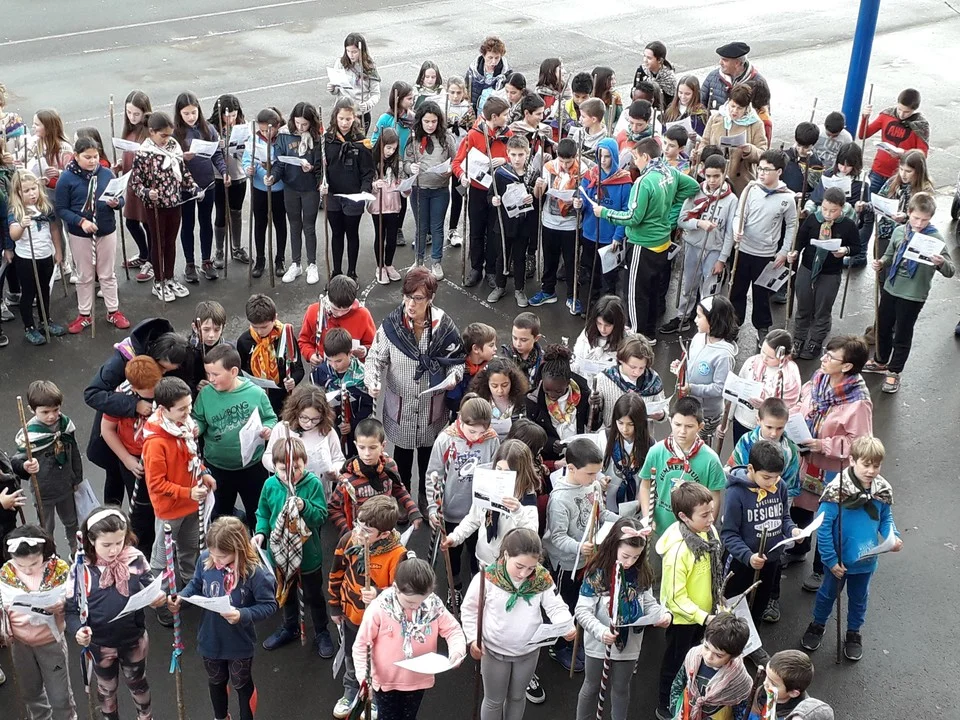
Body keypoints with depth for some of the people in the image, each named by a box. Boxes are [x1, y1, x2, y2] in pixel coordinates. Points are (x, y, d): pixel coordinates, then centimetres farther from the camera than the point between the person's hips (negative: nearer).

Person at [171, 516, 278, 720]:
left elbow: (269, 605, -22)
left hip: (239, 644, -4)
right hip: (210, 639, 4)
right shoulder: (205, 558, -19)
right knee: (215, 682, 30)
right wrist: (180, 598, -19)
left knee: (241, 684, 23)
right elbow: (196, 584, 0)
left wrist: (242, 615, -36)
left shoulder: (255, 572, -31)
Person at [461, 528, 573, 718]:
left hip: (529, 652, 3)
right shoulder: (487, 577, -23)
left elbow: (556, 607, -11)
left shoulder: (542, 578, -15)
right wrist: (472, 638, -15)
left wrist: (568, 626, -31)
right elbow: (469, 609, -9)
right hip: (494, 651, -3)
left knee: (518, 697, 24)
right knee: (494, 701, 17)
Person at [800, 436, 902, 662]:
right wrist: (831, 560, -19)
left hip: (866, 560, 3)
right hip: (839, 560, -3)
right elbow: (823, 527, -22)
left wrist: (893, 537, -16)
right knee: (828, 593, 20)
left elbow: (886, 518, 4)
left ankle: (854, 633, 44)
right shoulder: (837, 491, -27)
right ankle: (817, 626, 44)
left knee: (859, 598, 23)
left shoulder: (883, 490, -12)